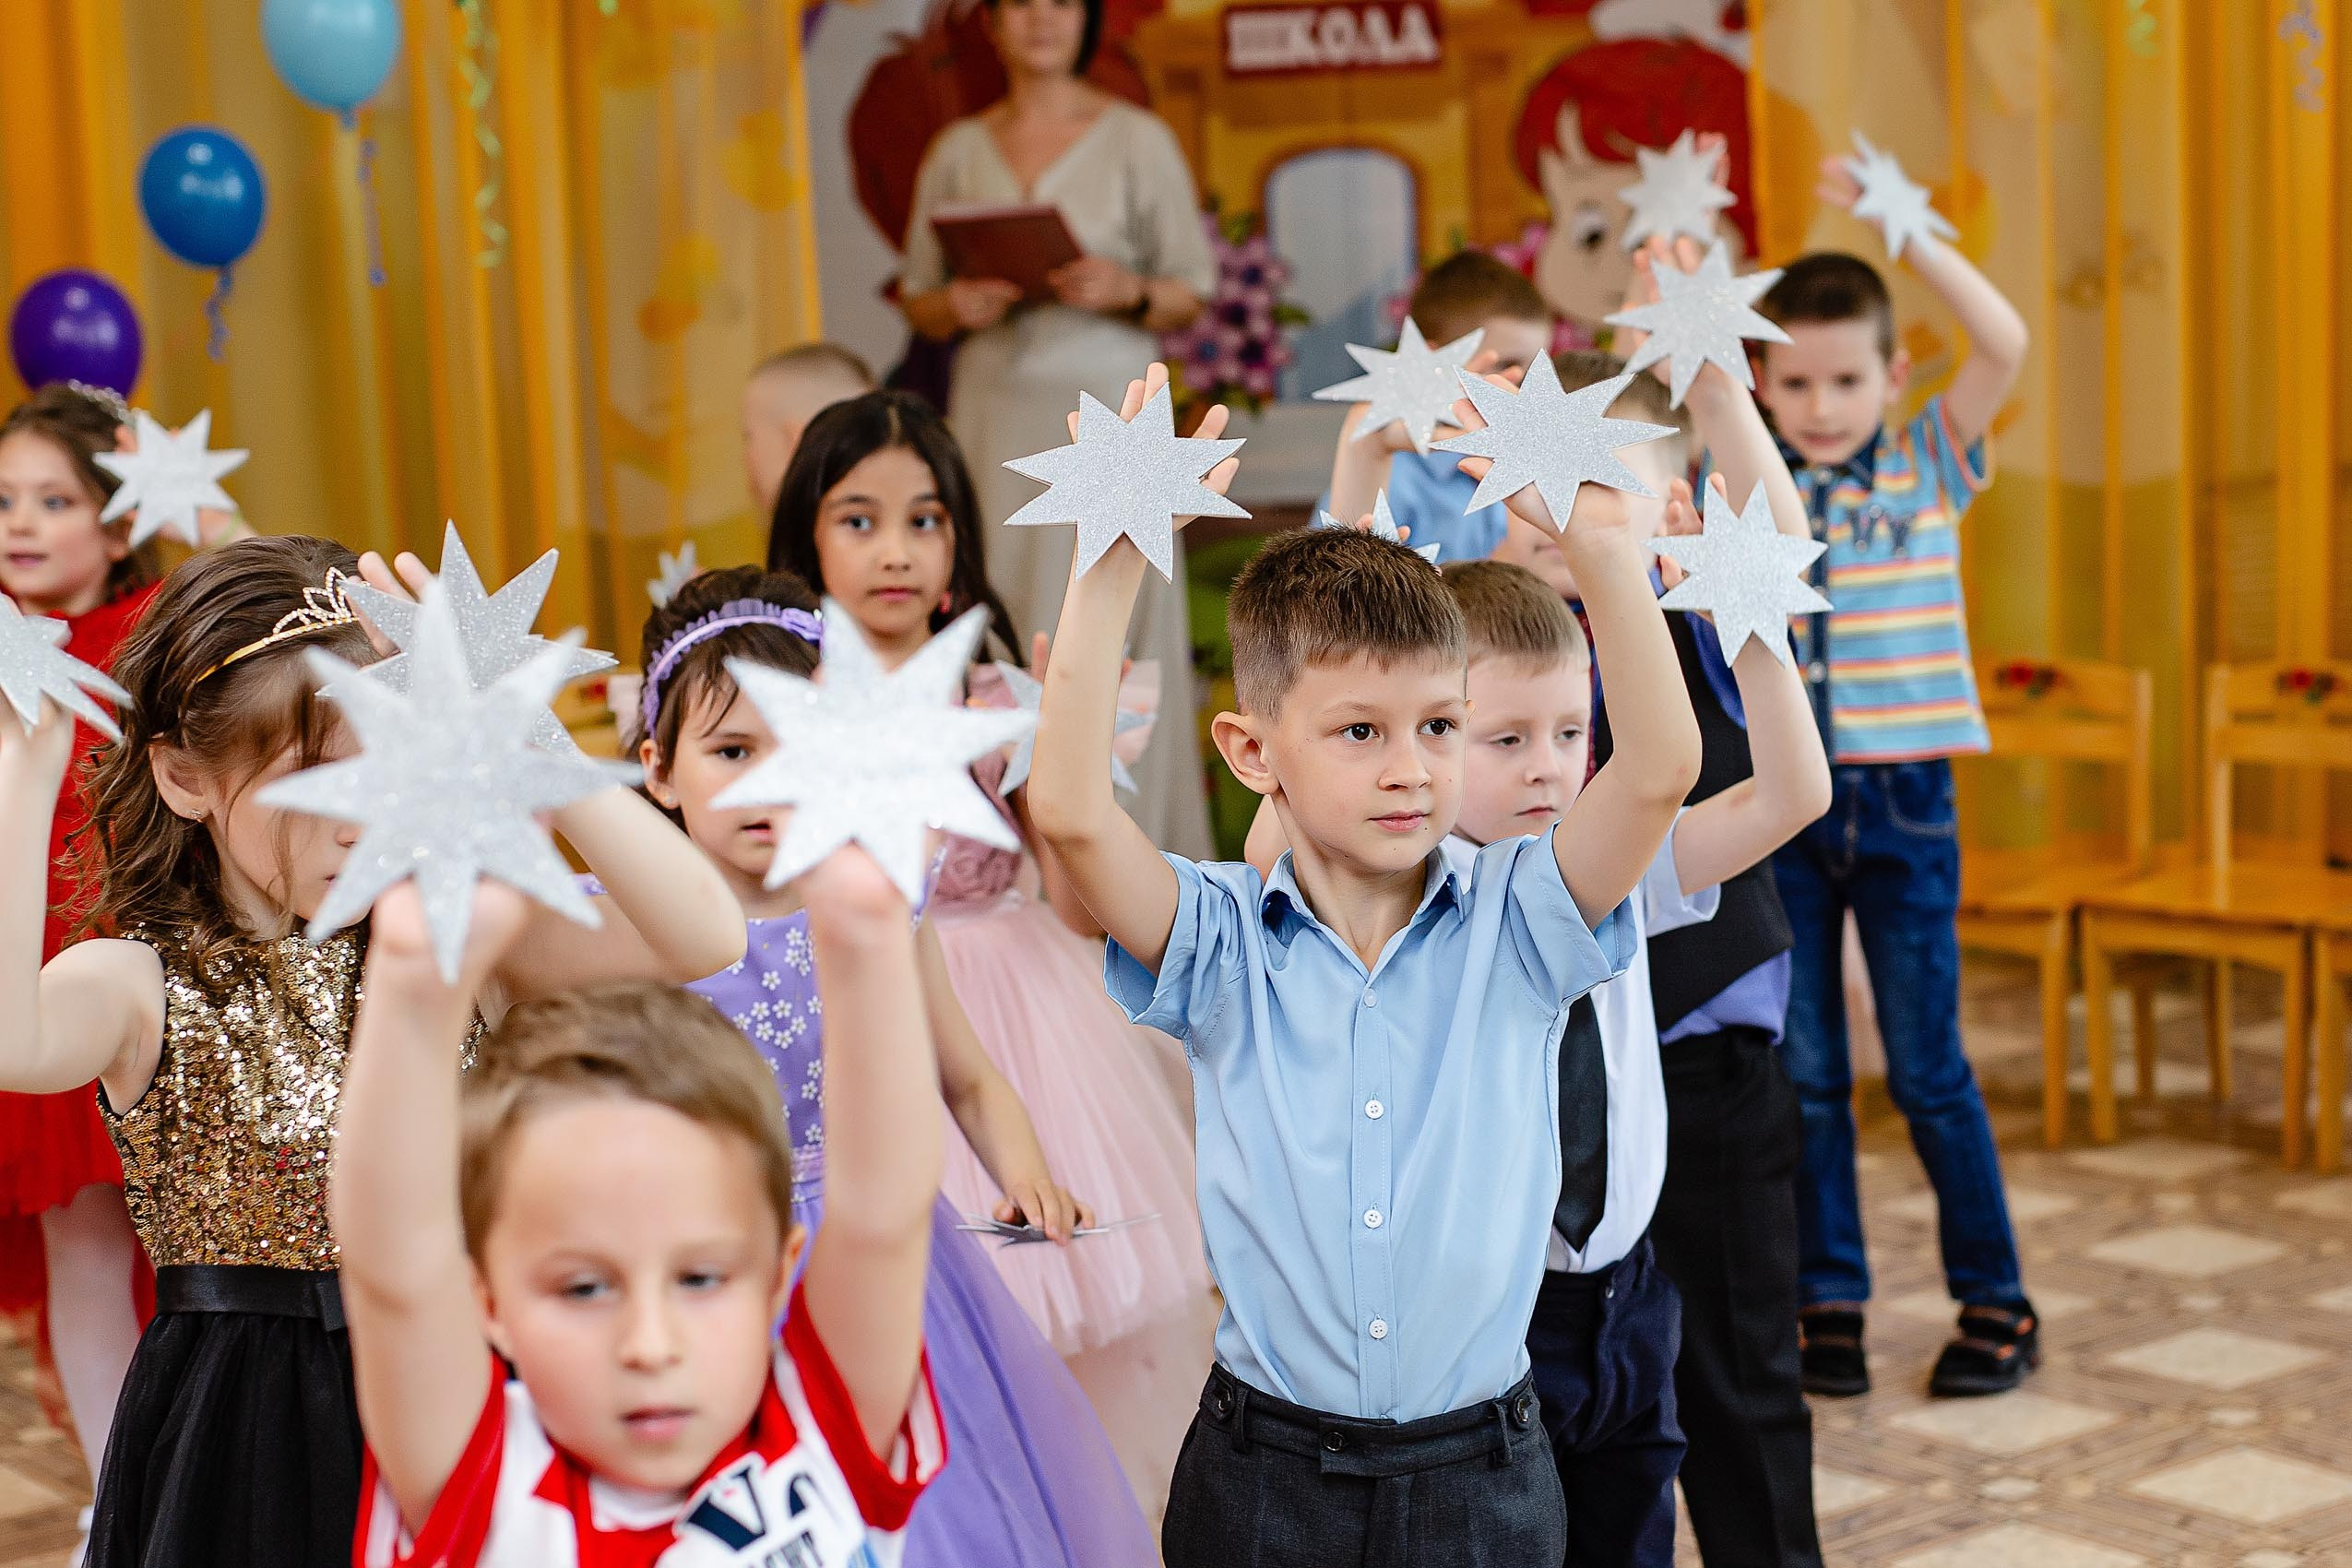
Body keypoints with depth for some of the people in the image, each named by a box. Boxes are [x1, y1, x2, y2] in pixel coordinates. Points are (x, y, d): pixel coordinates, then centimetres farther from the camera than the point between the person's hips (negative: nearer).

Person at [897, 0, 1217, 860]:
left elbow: (1192, 293, 4)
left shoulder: (1136, 139, 4)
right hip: (994, 409, 3)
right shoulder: (958, 151, 12)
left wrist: (1125, 291, -15)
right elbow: (918, 299, 15)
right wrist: (959, 304, -6)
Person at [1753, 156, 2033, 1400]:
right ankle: (1828, 1303, 20)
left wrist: (1903, 227, -20)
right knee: (1802, 1072, 8)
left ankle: (1995, 1301, 18)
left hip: (1901, 798, -2)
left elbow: (2004, 343, -13)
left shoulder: (1927, 464, -1)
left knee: (1928, 1069, 4)